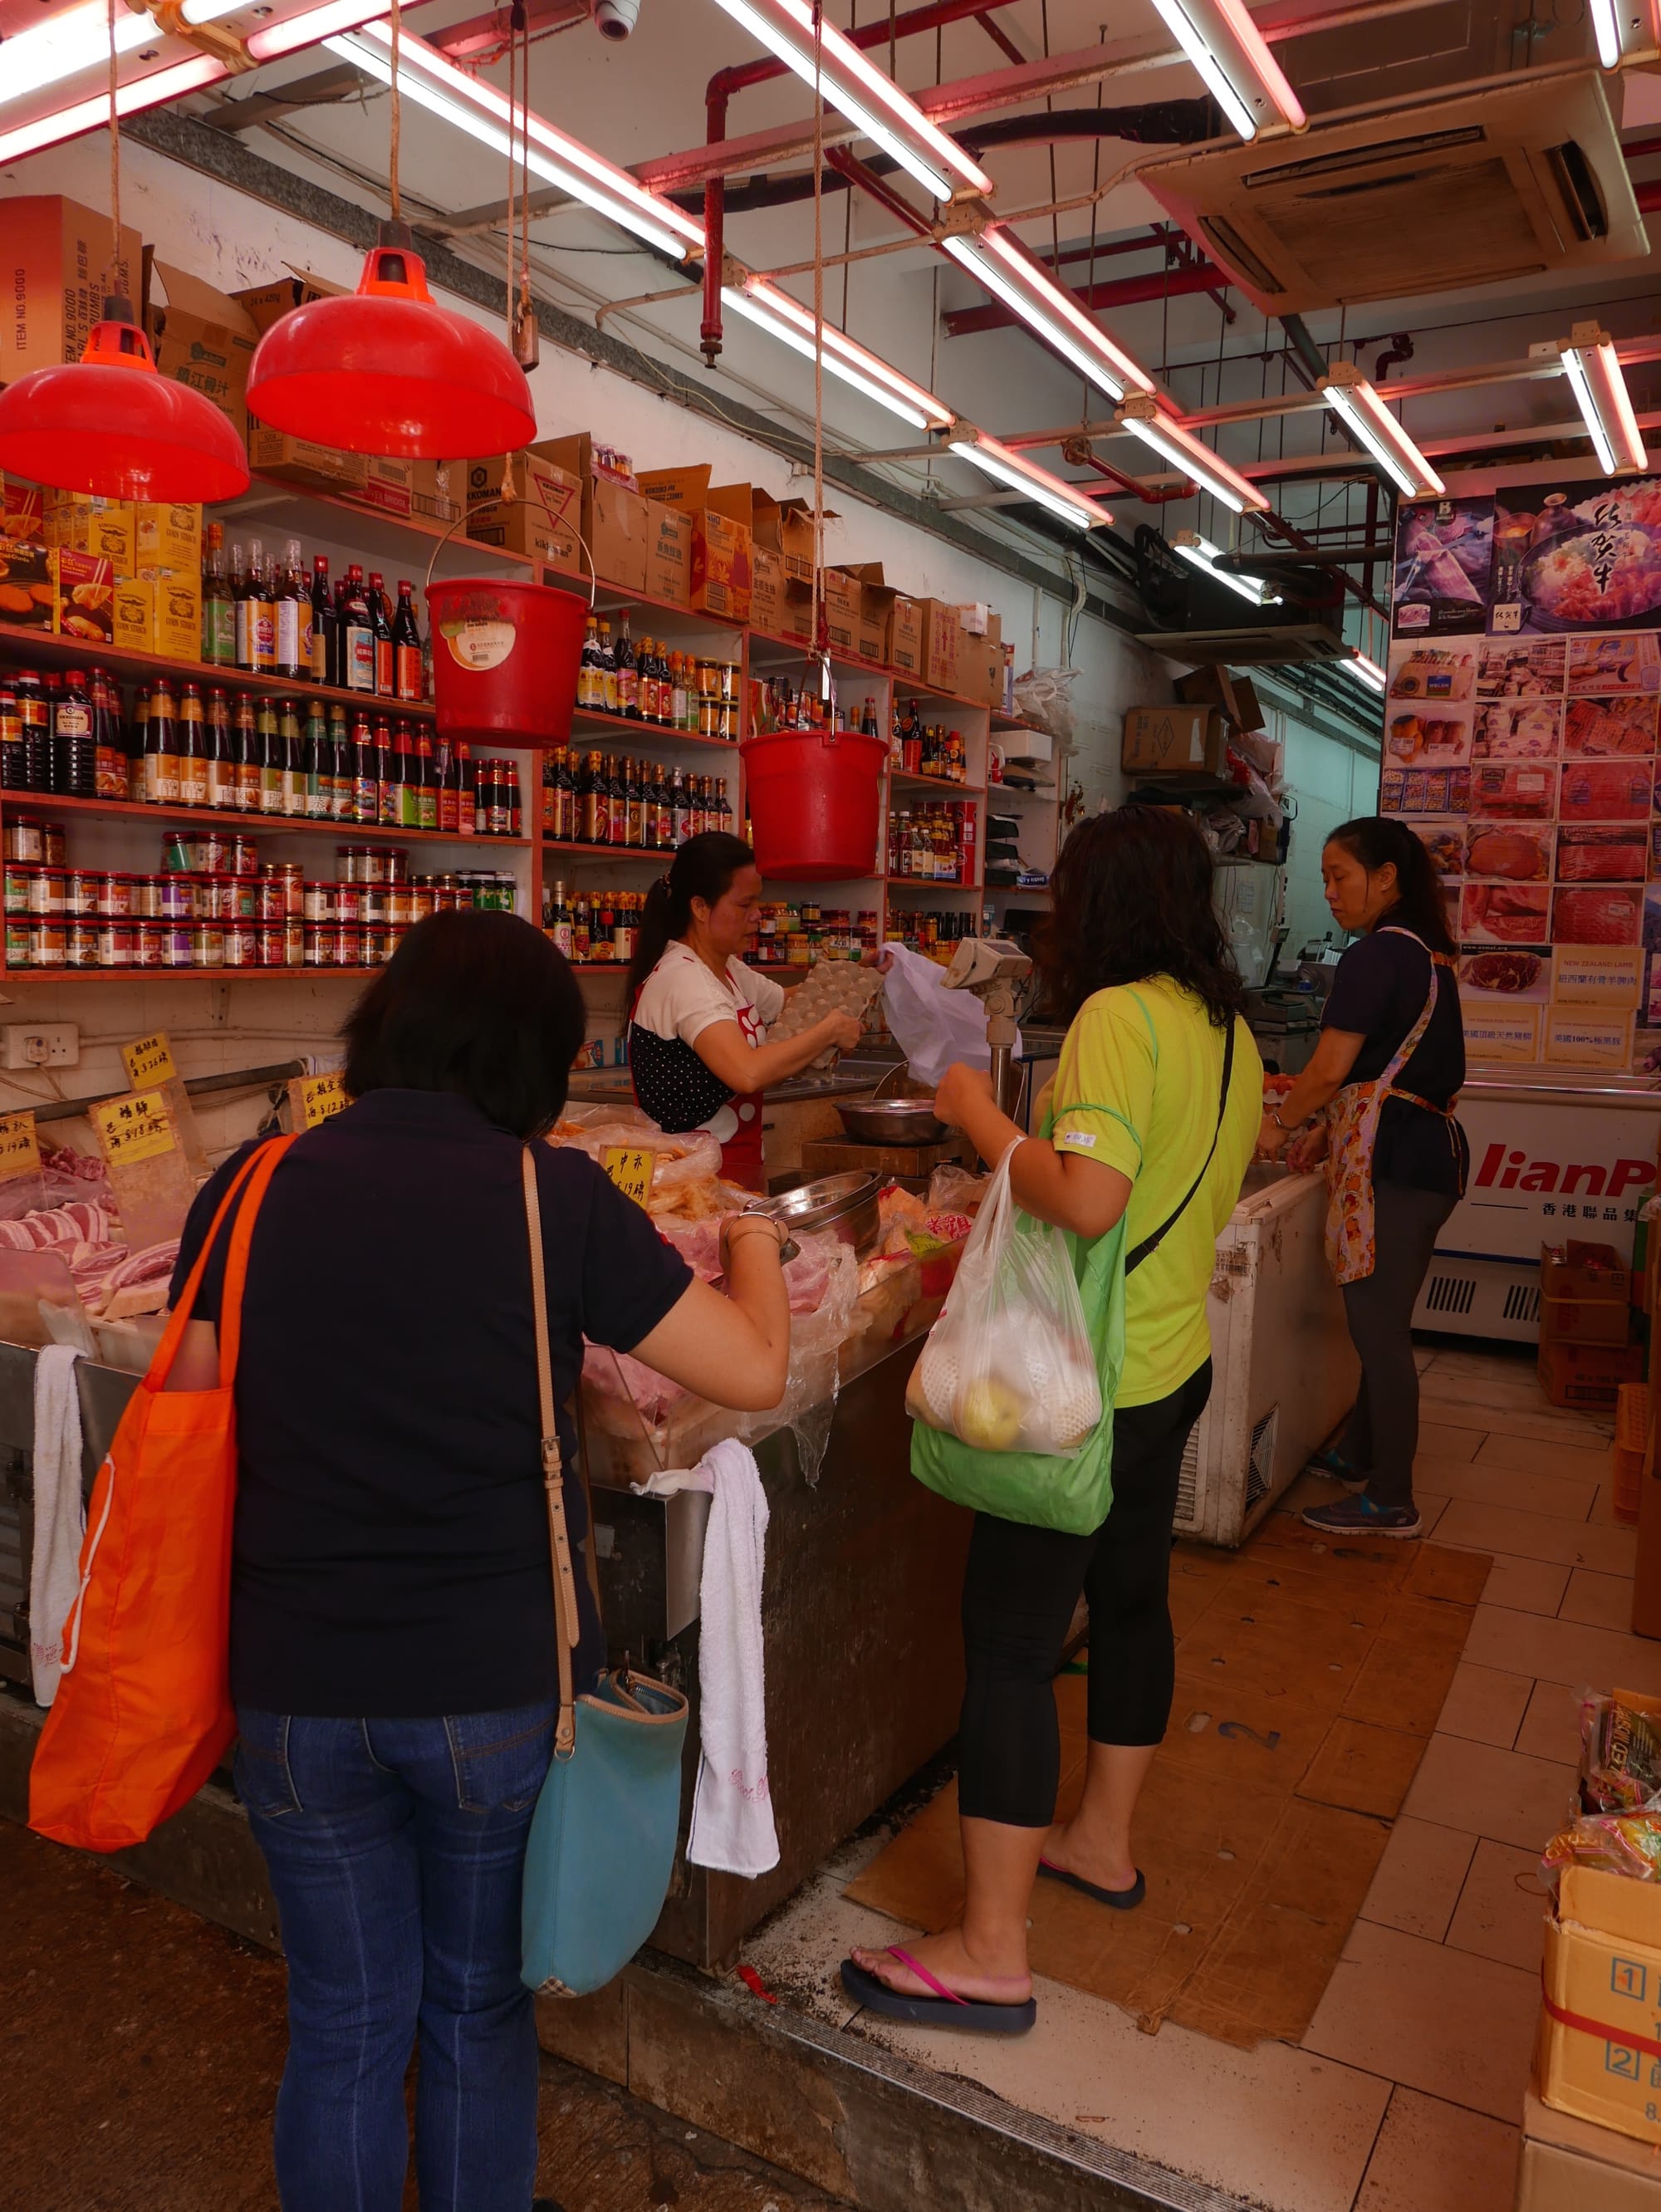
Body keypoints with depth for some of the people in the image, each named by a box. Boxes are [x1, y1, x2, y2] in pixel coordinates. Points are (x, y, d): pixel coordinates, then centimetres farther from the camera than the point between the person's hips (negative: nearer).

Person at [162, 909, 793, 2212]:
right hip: (499, 1688, -2)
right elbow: (755, 1369, -11)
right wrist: (753, 1242, 8)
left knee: (344, 2028, 23)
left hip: (298, 1695, 2)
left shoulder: (250, 1191, -6)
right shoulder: (555, 1196, -15)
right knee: (480, 2011, 23)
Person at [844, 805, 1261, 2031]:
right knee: (1129, 1596, 22)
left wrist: (979, 1113, -18)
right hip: (1176, 1361, 10)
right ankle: (1103, 1840, 41)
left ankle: (992, 1953, 9)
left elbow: (1088, 1199, -31)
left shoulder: (1118, 1018, -20)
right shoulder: (1229, 1029, 8)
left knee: (1010, 1641, -1)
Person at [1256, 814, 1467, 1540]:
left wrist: (1278, 1124, 2)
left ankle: (1391, 1502, 9)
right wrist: (1330, 1132, 17)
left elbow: (1329, 1072, -14)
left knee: (1378, 1329, -1)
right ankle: (1360, 1455, 32)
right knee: (1382, 1322, 19)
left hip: (1392, 1163, -10)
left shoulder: (1376, 955, -14)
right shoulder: (1428, 953, 15)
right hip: (1432, 1153, 10)